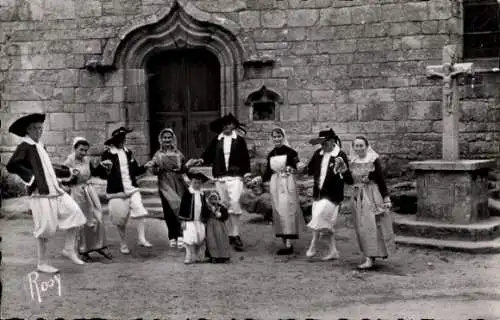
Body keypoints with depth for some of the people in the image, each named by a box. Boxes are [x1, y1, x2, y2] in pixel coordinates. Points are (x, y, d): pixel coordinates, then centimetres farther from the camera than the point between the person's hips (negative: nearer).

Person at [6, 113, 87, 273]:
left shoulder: (40, 146, 19)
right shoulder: (25, 147, -7)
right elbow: (11, 166, -19)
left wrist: (68, 172, 32)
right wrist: (31, 178, -17)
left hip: (56, 192, 8)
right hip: (41, 194, -8)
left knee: (74, 213, -2)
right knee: (45, 229, -3)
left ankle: (69, 249, 11)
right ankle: (42, 263, 11)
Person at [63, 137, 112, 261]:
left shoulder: (87, 160, 5)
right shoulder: (68, 163, -10)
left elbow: (94, 172, 20)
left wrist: (101, 166, 4)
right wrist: (72, 176, -26)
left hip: (89, 190, 5)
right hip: (77, 192, -5)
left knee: (98, 219, 1)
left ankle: (100, 246, 13)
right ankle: (84, 251, 17)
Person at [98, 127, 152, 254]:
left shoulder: (128, 152, 10)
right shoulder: (107, 154, -6)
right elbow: (103, 175, -7)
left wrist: (145, 167, 0)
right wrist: (106, 170, -27)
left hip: (132, 188, 3)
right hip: (116, 191, -3)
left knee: (139, 211, -15)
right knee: (121, 219, 5)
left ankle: (142, 238, -11)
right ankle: (123, 244, 20)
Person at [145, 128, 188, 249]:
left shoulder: (178, 153, 7)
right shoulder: (158, 155, 4)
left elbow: (184, 168, 11)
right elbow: (155, 171, 1)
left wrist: (181, 168, -10)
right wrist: (153, 167, -19)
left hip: (178, 184, 1)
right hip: (165, 185, -1)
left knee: (180, 208, -9)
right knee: (169, 210, -1)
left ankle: (179, 236, -6)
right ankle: (173, 237, 7)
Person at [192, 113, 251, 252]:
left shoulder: (239, 140, 3)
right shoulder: (216, 140, 9)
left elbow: (245, 158, 4)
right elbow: (209, 154, 10)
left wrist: (247, 174, -1)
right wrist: (201, 160, -9)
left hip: (235, 177, -3)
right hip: (220, 178, 3)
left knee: (234, 204, -15)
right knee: (224, 206, 8)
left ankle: (236, 235, -10)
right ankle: (230, 235, 18)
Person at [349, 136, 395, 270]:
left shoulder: (373, 160, -8)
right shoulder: (352, 161, 7)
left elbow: (381, 180, -6)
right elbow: (350, 180, 11)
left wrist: (386, 199, -7)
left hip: (372, 196, -5)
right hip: (357, 196, 6)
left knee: (370, 225, -8)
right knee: (361, 227, 8)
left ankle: (369, 258, -7)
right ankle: (370, 255, 19)